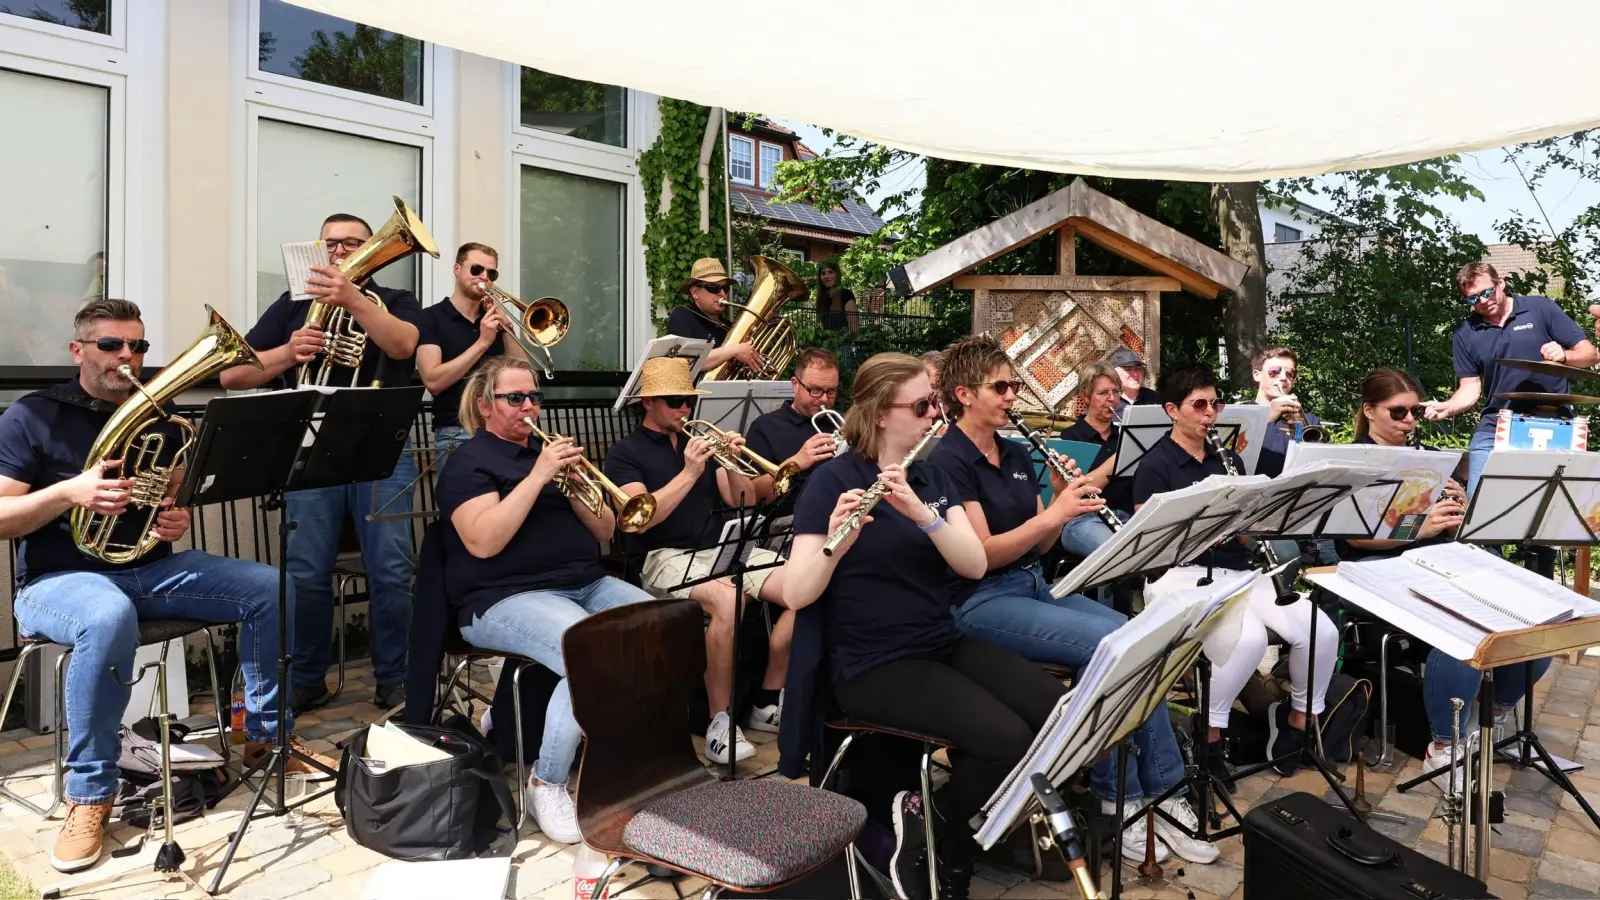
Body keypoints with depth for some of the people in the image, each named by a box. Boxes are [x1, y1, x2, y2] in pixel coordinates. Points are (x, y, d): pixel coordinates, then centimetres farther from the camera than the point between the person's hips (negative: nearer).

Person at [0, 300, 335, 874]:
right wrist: (69, 492, -26)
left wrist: (178, 521, -6)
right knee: (110, 618, -41)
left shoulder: (158, 419, 11)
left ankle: (266, 737, 1)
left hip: (151, 569, 5)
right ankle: (90, 792, -23)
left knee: (271, 588, -13)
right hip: (60, 578, -5)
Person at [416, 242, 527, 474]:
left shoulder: (494, 319, 13)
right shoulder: (432, 318, -1)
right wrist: (482, 343, -17)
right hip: (456, 433, -4)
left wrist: (505, 327, -6)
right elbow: (433, 382, -14)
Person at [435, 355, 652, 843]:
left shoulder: (548, 451, 21)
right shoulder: (470, 461, 1)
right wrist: (537, 477, -19)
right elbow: (482, 542, -18)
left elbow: (604, 532, 14)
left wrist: (575, 486, -5)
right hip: (507, 598, -7)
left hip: (587, 585, 7)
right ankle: (546, 784, -12)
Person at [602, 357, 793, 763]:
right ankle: (720, 720, -21)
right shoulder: (624, 453, 1)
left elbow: (742, 502, 10)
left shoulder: (700, 444, 17)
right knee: (727, 601, -37)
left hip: (719, 549, 6)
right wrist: (688, 473, -22)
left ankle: (767, 702, -2)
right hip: (664, 558, -6)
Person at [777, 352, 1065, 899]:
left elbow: (975, 565, -6)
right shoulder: (834, 479, -10)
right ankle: (925, 831, 2)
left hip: (944, 645, 7)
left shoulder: (933, 477, 8)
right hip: (874, 663, -6)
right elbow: (795, 594, -17)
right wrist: (835, 542, -36)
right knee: (1005, 740, -25)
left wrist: (923, 513, -23)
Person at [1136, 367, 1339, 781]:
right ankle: (1208, 732, -10)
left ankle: (1300, 721, 12)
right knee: (1249, 639, -33)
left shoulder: (1229, 460, 16)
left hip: (1236, 570, 7)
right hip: (1181, 573, -6)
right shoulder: (1155, 465, -4)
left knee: (1322, 631, -12)